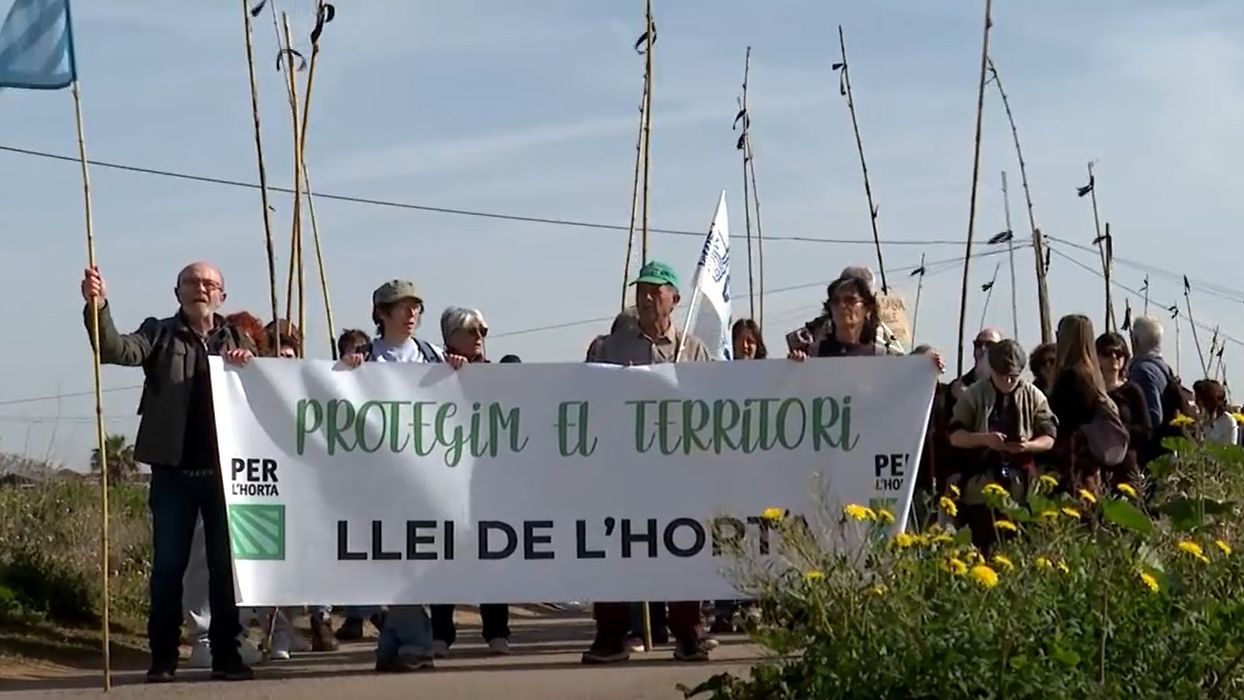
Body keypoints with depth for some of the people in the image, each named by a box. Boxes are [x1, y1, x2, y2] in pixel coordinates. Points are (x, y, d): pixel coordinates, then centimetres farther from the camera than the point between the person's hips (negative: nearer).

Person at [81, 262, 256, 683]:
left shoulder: (238, 340, 13)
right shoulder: (160, 334, 5)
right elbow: (116, 350, -13)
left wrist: (250, 365, -12)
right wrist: (97, 308, -30)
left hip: (225, 469, 2)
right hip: (173, 470, -2)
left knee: (226, 564, 6)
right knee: (168, 565, 2)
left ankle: (226, 655, 13)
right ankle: (163, 658, 8)